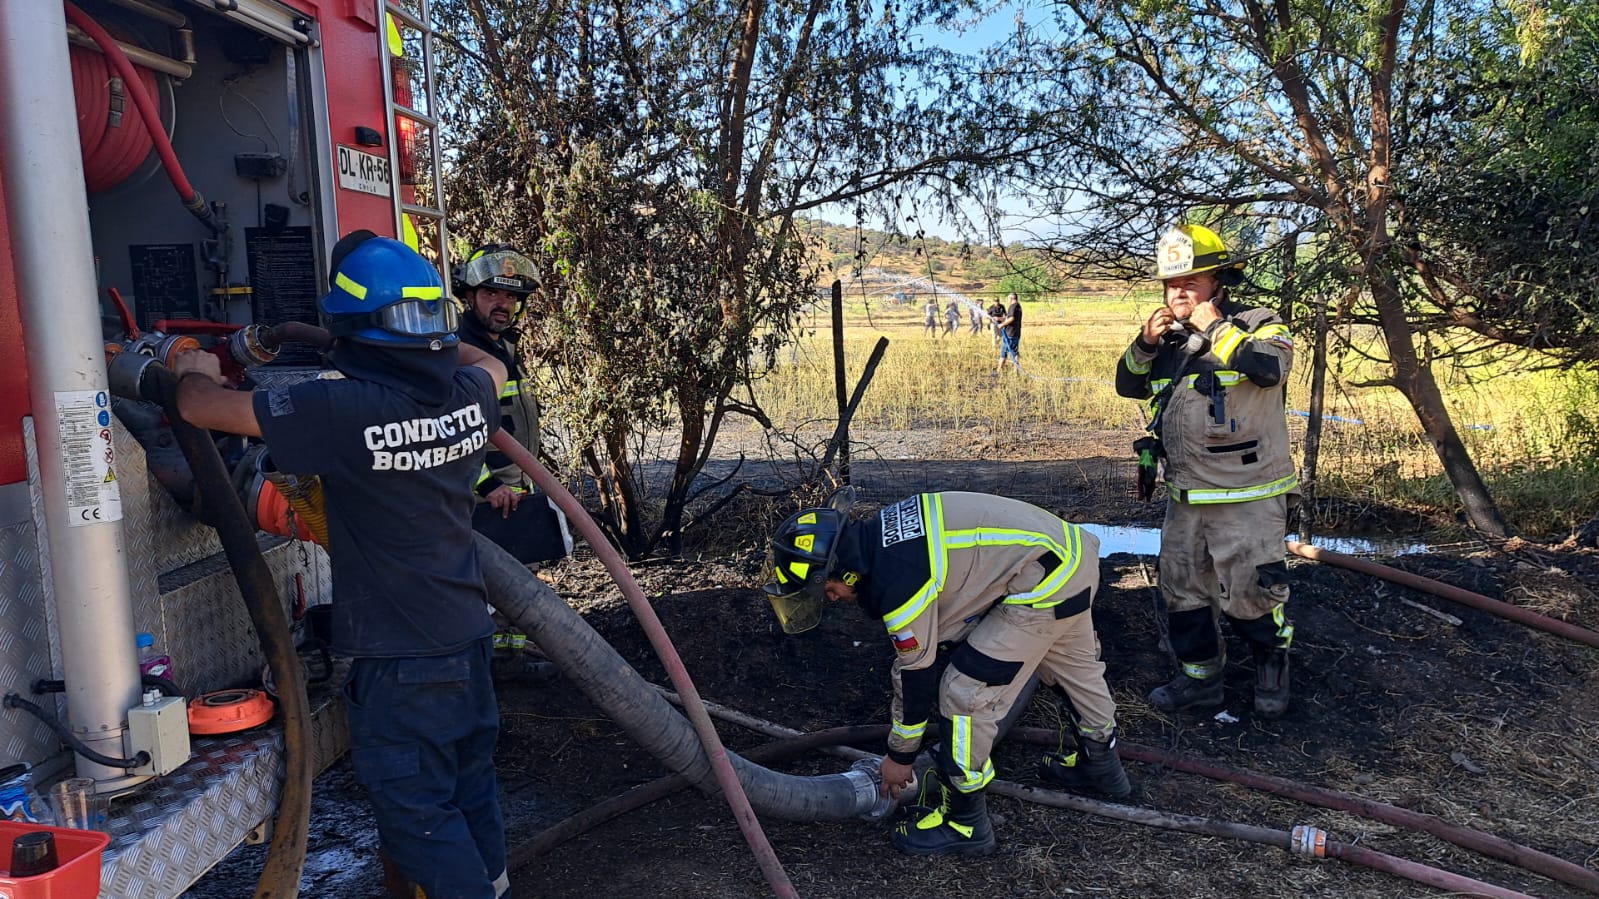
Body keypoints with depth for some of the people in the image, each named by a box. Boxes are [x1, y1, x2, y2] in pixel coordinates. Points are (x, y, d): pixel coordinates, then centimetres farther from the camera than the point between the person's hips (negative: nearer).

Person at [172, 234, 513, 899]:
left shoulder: (340, 410, -23)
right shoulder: (470, 393, -5)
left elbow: (201, 406, -11)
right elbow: (491, 365, 22)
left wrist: (195, 371, 11)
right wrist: (430, 341, 35)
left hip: (397, 656, -7)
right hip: (466, 635, 7)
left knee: (415, 805, 7)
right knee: (469, 778, 23)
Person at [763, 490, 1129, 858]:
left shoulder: (896, 585, -25)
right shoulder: (878, 534, 2)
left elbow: (916, 675, -12)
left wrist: (899, 756, 3)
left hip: (1043, 583, -10)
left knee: (966, 691, -5)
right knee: (1074, 663, 31)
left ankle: (965, 823, 9)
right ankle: (1101, 763, 55)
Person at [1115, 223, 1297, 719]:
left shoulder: (1258, 324, -8)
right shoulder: (1171, 338, 10)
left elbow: (1271, 367, -28)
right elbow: (1128, 385, 10)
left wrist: (1216, 327, -18)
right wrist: (1146, 343, -7)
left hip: (1247, 500, -6)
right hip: (1184, 497, 6)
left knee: (1249, 594, -1)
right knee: (1183, 591, 14)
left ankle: (1272, 663, 29)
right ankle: (1199, 676, 31)